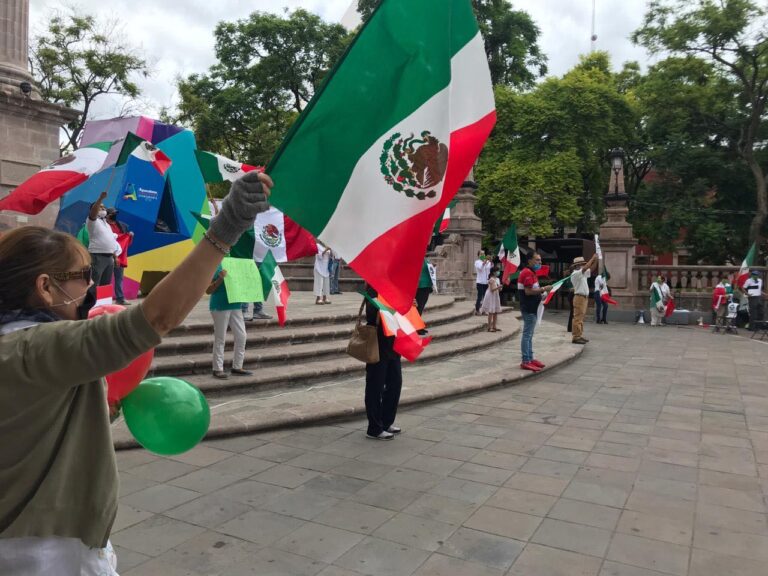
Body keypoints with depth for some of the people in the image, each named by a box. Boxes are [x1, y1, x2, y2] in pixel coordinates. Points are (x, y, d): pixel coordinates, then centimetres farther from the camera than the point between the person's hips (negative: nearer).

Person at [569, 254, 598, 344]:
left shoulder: (583, 274, 15)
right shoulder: (575, 274, -12)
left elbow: (591, 269, 23)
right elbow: (585, 268, -23)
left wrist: (595, 260, 8)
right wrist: (593, 258, -14)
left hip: (584, 297, 10)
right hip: (579, 297, -10)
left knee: (581, 318, 11)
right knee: (578, 318, -9)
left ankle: (580, 336, 16)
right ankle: (576, 337, -9)